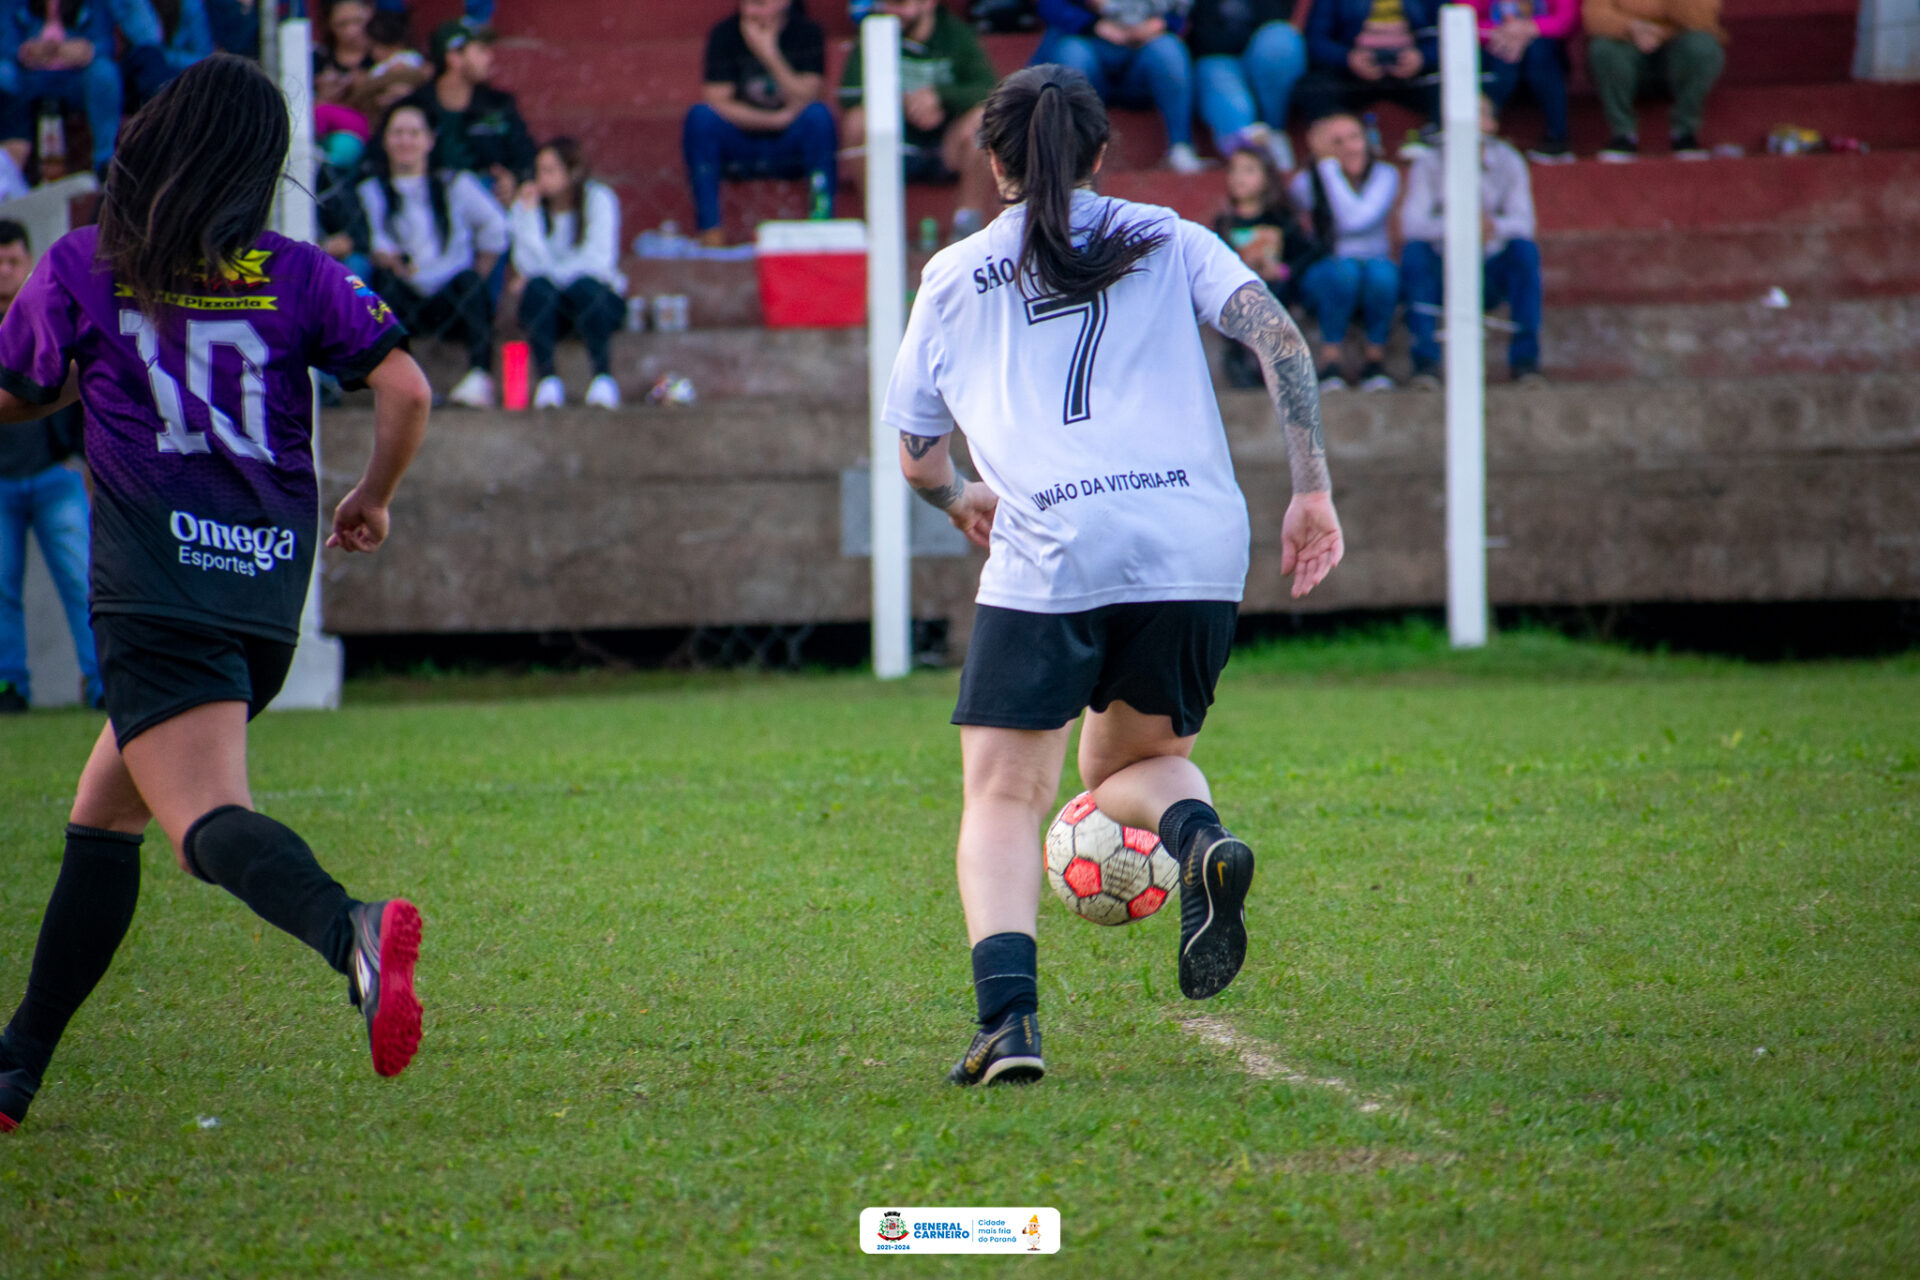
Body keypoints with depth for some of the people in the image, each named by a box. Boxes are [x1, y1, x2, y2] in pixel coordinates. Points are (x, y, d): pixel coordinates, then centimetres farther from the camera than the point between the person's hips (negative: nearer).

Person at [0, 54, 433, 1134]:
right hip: (270, 596, 5)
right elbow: (406, 388, -3)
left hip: (156, 592, -5)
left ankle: (348, 929, -52)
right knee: (103, 817, 19)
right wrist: (372, 502, 14)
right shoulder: (300, 278, 7)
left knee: (209, 820, -21)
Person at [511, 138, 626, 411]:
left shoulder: (599, 199, -4)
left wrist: (556, 274, -19)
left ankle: (604, 376, -37)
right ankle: (548, 379, -37)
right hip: (549, 305, 2)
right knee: (538, 287, -31)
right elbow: (532, 266, -12)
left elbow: (599, 260, -15)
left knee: (583, 286, -35)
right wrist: (530, 214, -17)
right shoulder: (526, 206, 2)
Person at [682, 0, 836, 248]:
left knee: (818, 114, -29)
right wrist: (776, 119, -20)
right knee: (700, 116, -26)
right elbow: (716, 104, -13)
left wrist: (770, 55, -27)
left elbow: (804, 101, -17)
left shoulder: (807, 32, -6)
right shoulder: (725, 33, -5)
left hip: (789, 149, 0)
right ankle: (709, 229, -27)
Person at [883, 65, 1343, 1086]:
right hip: (1199, 544, 2)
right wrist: (1312, 490, 3)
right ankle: (1202, 841, -12)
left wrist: (963, 501, 46)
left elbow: (916, 456, 25)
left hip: (1050, 550, -2)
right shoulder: (1166, 242, 19)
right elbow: (1277, 335, 3)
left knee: (1003, 796, 4)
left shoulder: (953, 277, 18)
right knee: (1134, 758, 23)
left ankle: (1007, 1014, -18)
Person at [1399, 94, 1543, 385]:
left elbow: (1523, 222, -15)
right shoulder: (1429, 164, -6)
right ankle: (1425, 362, -27)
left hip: (1492, 276, 1)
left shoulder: (1508, 162, -1)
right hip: (1442, 275, -1)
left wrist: (1494, 227, -39)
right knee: (1414, 251, -30)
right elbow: (1411, 224, -19)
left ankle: (1525, 358, -20)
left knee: (1524, 249, -27)